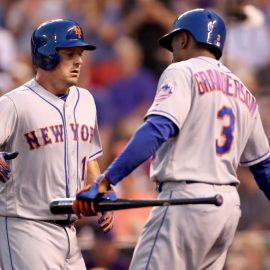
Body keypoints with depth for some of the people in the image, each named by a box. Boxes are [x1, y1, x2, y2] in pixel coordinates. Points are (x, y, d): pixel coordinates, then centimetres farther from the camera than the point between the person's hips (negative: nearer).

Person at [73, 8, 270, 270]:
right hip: (229, 206, 8)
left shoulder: (182, 72, -2)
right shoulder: (244, 94, 20)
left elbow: (156, 131, -18)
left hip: (187, 199, -8)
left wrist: (105, 181, -24)